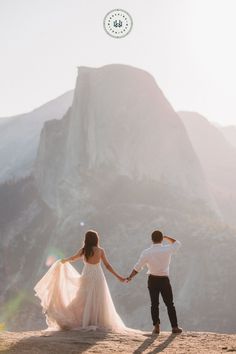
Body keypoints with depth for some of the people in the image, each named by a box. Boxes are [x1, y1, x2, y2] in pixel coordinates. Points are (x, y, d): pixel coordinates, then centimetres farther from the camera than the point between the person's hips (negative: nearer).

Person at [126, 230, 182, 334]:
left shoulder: (146, 252, -11)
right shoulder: (167, 250, -11)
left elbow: (137, 267, -8)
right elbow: (177, 243, 10)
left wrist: (130, 277, 1)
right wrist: (166, 237, 10)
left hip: (153, 280, 1)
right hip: (164, 280, 0)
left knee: (154, 304, 11)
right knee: (170, 304, 10)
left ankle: (156, 326, 7)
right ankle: (175, 327, 13)